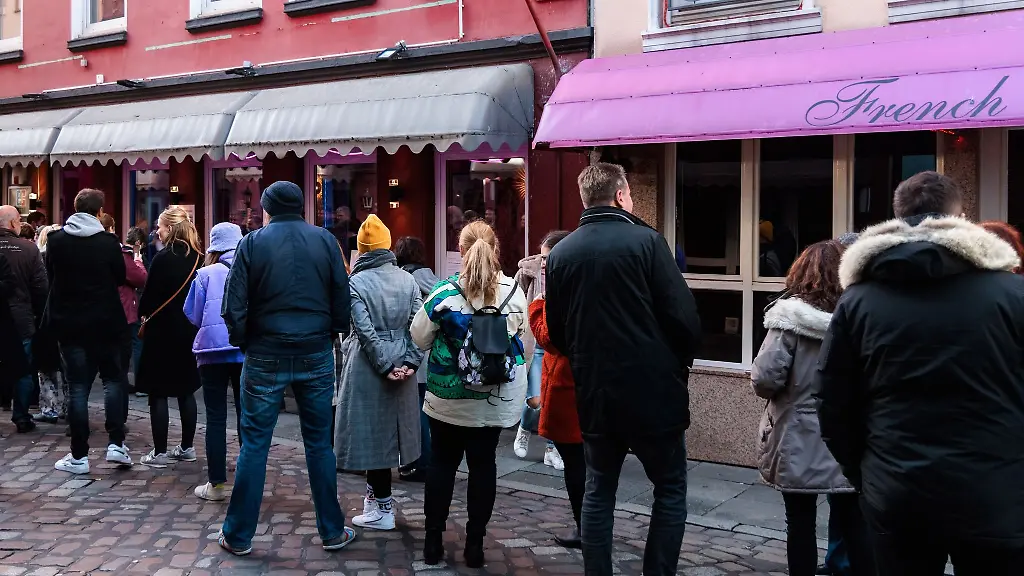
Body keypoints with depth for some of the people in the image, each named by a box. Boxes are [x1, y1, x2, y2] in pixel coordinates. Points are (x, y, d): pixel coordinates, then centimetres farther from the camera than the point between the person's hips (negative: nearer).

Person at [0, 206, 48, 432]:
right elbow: (41, 287, -9)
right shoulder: (29, 249, -9)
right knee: (23, 370, 9)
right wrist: (39, 316, 4)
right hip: (22, 320, -2)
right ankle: (22, 418, 13)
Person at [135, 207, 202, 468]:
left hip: (163, 330, -7)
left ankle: (160, 452, 2)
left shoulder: (163, 258, -16)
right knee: (186, 391, 13)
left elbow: (149, 295, -12)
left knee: (158, 393, 0)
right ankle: (187, 447, 19)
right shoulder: (197, 258, 3)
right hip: (189, 330, 7)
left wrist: (144, 319, 6)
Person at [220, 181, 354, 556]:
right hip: (316, 355, 1)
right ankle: (332, 531, 17)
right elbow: (342, 300, 1)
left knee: (254, 444, 6)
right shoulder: (325, 240, 0)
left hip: (266, 356, -1)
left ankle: (238, 535, 12)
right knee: (319, 443, 10)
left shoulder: (253, 243, -4)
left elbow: (235, 305, -6)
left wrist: (242, 343, 8)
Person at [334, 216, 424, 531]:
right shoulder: (408, 280, 3)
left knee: (372, 432, 2)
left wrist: (385, 366, -11)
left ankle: (383, 509, 6)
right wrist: (408, 362, -7)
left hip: (367, 367, -5)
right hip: (401, 363, 5)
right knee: (389, 429, 17)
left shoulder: (356, 282, -10)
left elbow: (365, 330, -16)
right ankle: (377, 491, 30)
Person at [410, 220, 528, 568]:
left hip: (450, 397, -1)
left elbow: (419, 338, -1)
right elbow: (520, 333, 8)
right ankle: (475, 544, 12)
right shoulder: (514, 292, -6)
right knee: (483, 464, 9)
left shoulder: (445, 294, -12)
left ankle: (433, 540, 17)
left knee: (442, 462, 11)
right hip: (497, 398, 1)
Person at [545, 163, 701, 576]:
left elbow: (556, 332, 9)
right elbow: (684, 317, -13)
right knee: (670, 489, 10)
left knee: (598, 490, 15)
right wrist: (680, 363, 5)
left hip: (594, 392, 4)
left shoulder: (560, 253, 2)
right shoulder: (646, 241, -11)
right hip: (652, 390, -4)